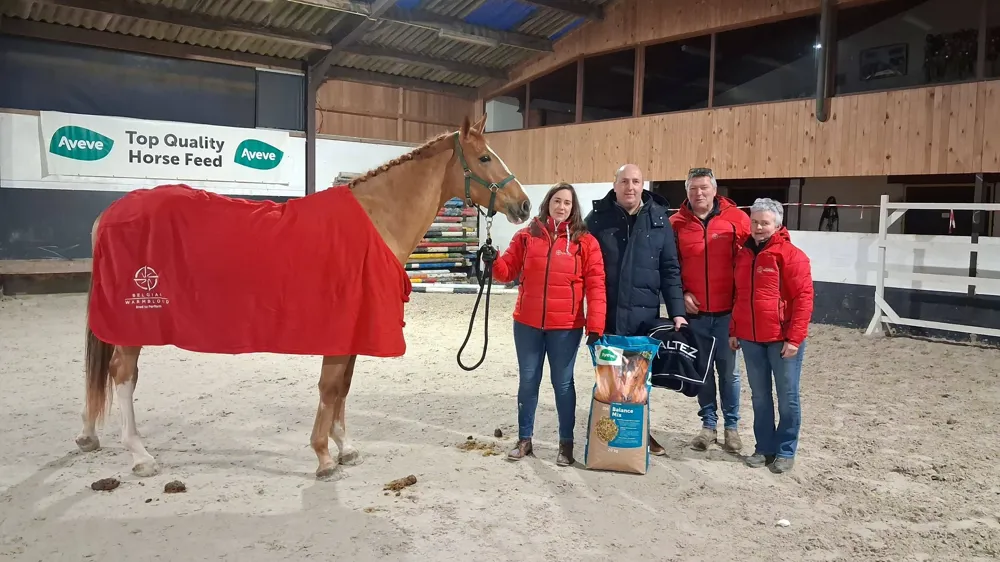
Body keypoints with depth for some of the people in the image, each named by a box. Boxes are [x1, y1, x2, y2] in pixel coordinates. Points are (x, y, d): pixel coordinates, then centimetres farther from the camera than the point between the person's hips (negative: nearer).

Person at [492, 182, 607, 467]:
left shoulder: (585, 241, -3)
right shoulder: (526, 235, 3)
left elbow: (595, 286, -7)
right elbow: (508, 271, 4)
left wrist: (595, 325, -13)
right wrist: (492, 262, -18)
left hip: (566, 327, -2)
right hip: (527, 323, 2)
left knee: (563, 383, 9)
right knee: (528, 381, 13)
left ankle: (566, 443, 23)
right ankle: (524, 439, 27)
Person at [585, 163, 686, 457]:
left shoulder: (658, 219, 2)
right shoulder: (598, 218, -1)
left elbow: (670, 270, 2)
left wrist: (677, 312, -3)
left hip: (644, 313, 1)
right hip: (606, 312, -1)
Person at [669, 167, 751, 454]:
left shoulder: (736, 219, -4)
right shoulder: (676, 223, 0)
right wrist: (681, 294, -5)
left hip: (727, 310, -1)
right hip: (694, 312, 1)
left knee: (728, 370, 7)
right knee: (702, 369, 10)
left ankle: (732, 425, 21)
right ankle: (709, 423, 23)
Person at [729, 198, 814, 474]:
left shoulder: (791, 255, -10)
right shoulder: (743, 254, 10)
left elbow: (803, 299, -13)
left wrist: (794, 338, -17)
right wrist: (734, 331, 14)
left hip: (782, 340, -5)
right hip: (750, 339, 6)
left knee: (787, 397, 6)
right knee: (759, 396, 13)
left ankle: (786, 451, 18)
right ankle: (764, 447, 24)